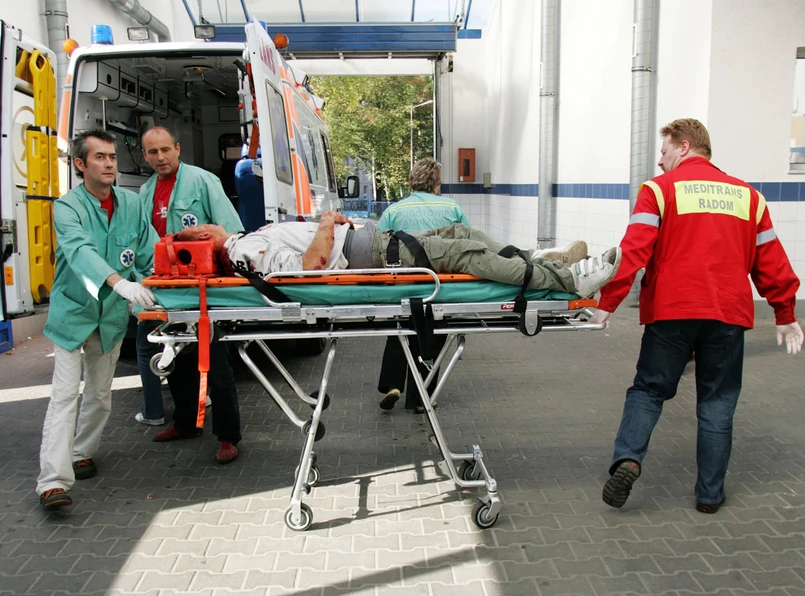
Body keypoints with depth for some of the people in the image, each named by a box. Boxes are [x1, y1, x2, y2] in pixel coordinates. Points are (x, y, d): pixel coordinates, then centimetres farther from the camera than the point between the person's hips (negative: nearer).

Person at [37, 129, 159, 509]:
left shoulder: (131, 204, 1)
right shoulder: (68, 206, -14)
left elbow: (150, 253, 3)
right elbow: (79, 249, -33)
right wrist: (119, 282, -49)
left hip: (112, 314, 5)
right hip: (73, 311, -4)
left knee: (100, 394, 14)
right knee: (65, 394, -10)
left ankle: (82, 454, 33)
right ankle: (53, 481, -10)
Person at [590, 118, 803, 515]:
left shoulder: (660, 189, 0)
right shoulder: (747, 195, 12)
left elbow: (634, 250, -11)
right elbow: (771, 261, 12)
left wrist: (608, 302, -10)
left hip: (671, 312, -3)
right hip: (728, 316, 3)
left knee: (649, 389, 10)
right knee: (717, 402, 11)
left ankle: (628, 458, -9)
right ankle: (710, 493, 16)